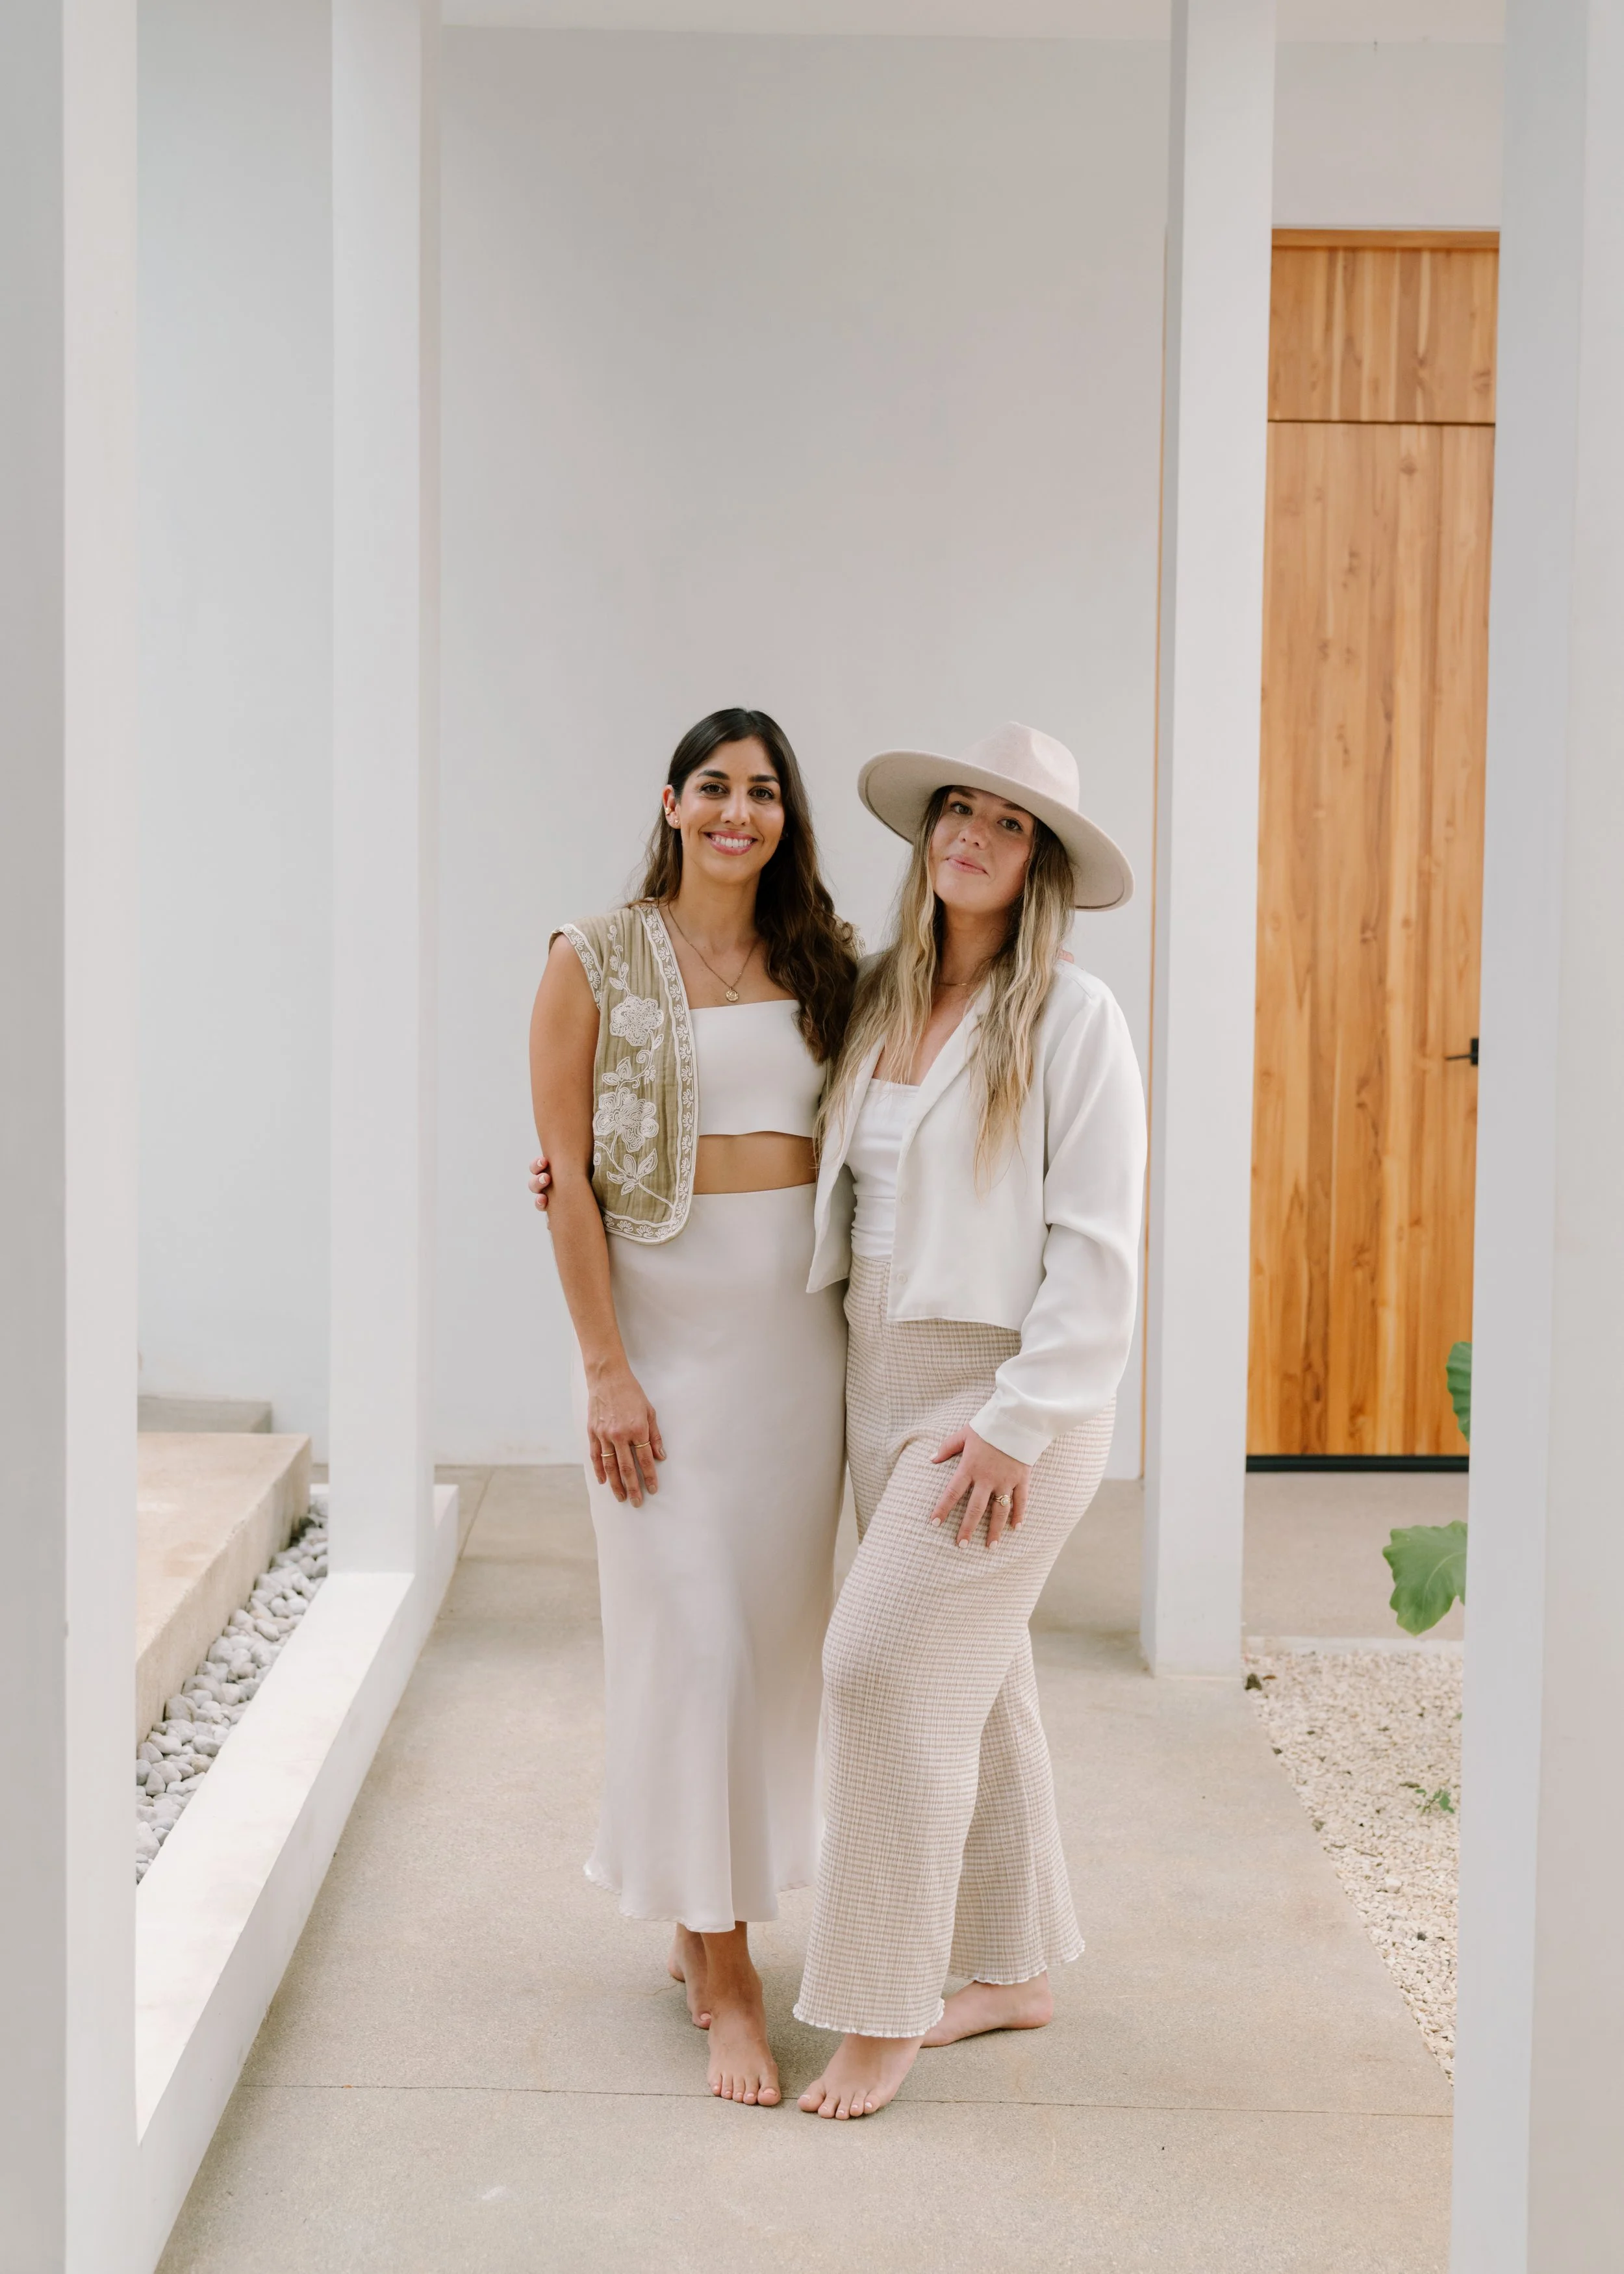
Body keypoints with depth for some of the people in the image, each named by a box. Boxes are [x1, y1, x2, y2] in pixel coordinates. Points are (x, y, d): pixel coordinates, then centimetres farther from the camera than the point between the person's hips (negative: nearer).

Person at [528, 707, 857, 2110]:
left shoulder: (823, 963, 9)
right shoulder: (597, 963, -2)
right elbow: (567, 1175, -6)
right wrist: (605, 1367, -11)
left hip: (803, 1323, 4)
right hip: (665, 1317, -4)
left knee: (781, 1625, 10)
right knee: (693, 1636, -4)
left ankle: (705, 1912, 30)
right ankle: (725, 1975, 8)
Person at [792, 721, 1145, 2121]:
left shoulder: (1072, 1017, -9)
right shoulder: (880, 1003, 9)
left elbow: (1097, 1245, -12)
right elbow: (810, 1176, 21)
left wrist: (1020, 1422, -18)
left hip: (1006, 1388, -6)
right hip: (885, 1376, 6)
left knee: (887, 1662, -10)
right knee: (972, 1685, 14)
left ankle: (882, 2014, 4)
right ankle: (1016, 1969, 28)